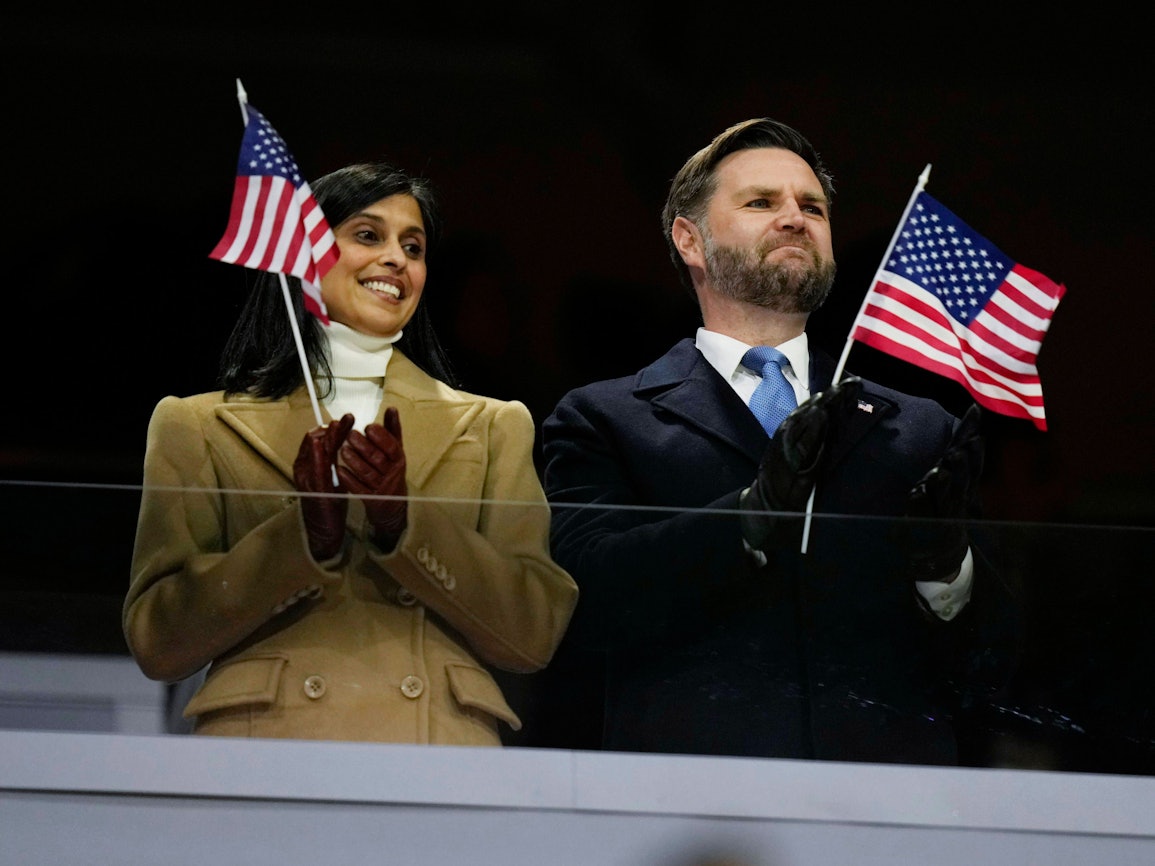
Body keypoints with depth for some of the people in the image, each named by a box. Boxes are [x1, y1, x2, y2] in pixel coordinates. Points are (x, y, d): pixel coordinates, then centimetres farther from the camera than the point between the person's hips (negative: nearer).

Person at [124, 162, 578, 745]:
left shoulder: (492, 428, 17)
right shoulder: (199, 428, 13)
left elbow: (535, 636, 7)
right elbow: (156, 642, 3)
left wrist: (406, 524, -6)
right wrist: (303, 537, -8)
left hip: (438, 742, 1)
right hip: (265, 742, -1)